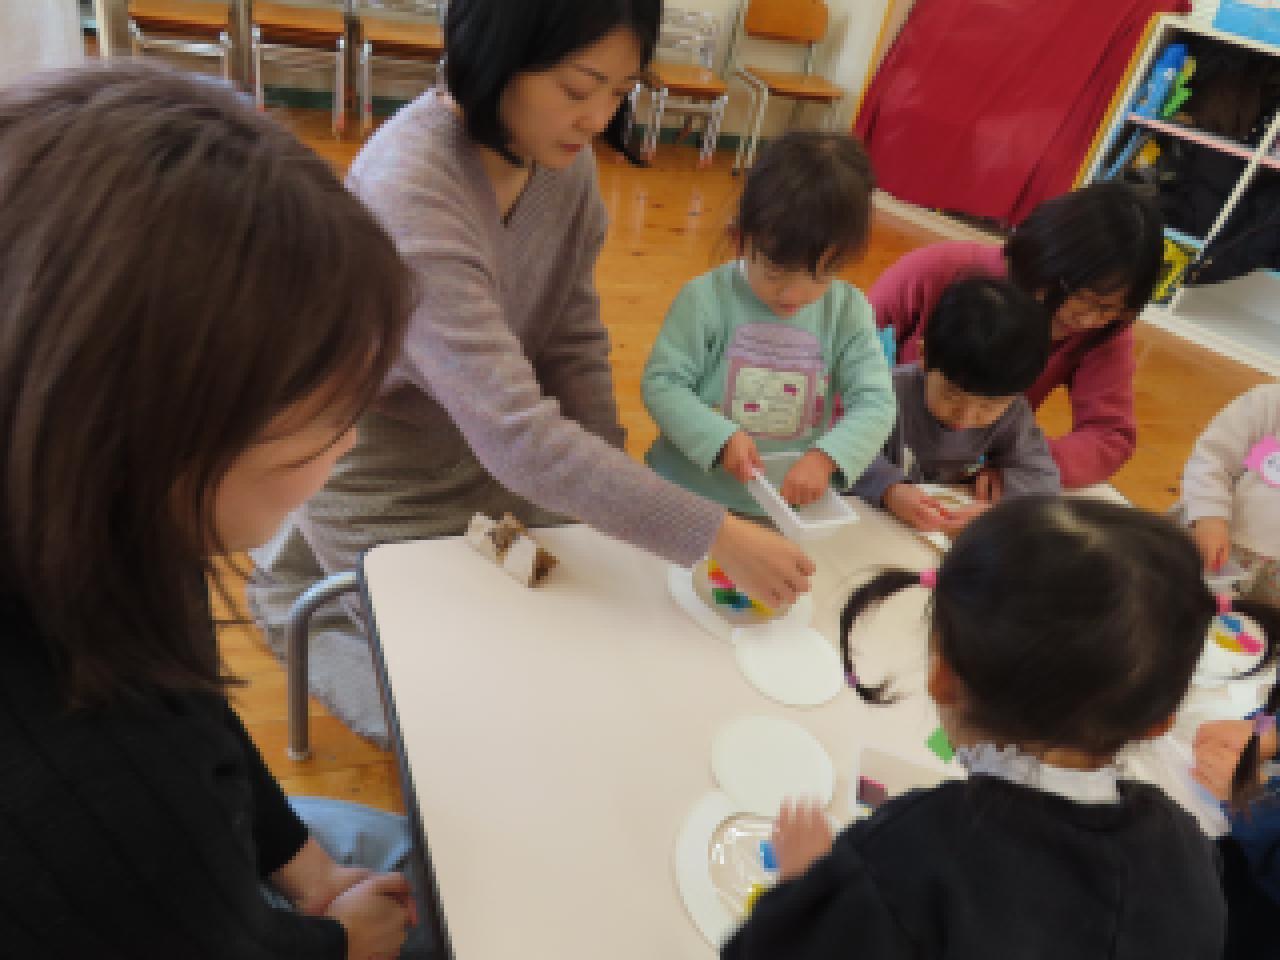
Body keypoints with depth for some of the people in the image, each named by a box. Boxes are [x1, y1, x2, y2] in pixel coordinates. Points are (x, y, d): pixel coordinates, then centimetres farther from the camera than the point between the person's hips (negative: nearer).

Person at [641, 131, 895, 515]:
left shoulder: (848, 312, -1)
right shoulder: (707, 299, -8)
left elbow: (875, 401, -4)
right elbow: (660, 382, -7)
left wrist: (826, 457, -21)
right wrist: (721, 437, -21)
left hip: (794, 503, 2)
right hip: (690, 494, -2)